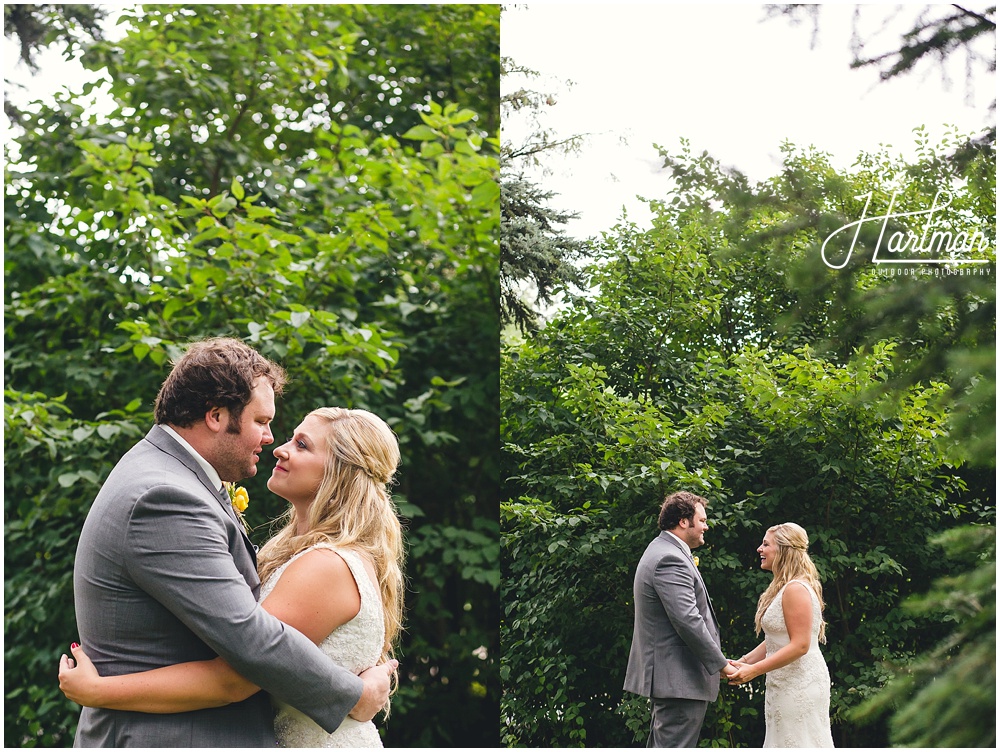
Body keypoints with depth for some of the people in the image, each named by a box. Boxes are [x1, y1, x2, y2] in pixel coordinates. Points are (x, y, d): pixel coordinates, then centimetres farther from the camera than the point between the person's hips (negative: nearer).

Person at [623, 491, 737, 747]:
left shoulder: (660, 551, 17)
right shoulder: (671, 559, -18)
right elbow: (687, 620, -23)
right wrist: (720, 664, -18)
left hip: (665, 674, 11)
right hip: (680, 678, -11)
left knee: (661, 743, 16)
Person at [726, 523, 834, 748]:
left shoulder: (796, 589, -17)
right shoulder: (781, 589, 15)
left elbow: (800, 645, -23)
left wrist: (754, 670, -23)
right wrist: (742, 662, 4)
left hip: (800, 685, -10)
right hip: (785, 685, 10)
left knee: (799, 743, -4)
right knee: (785, 743, 12)